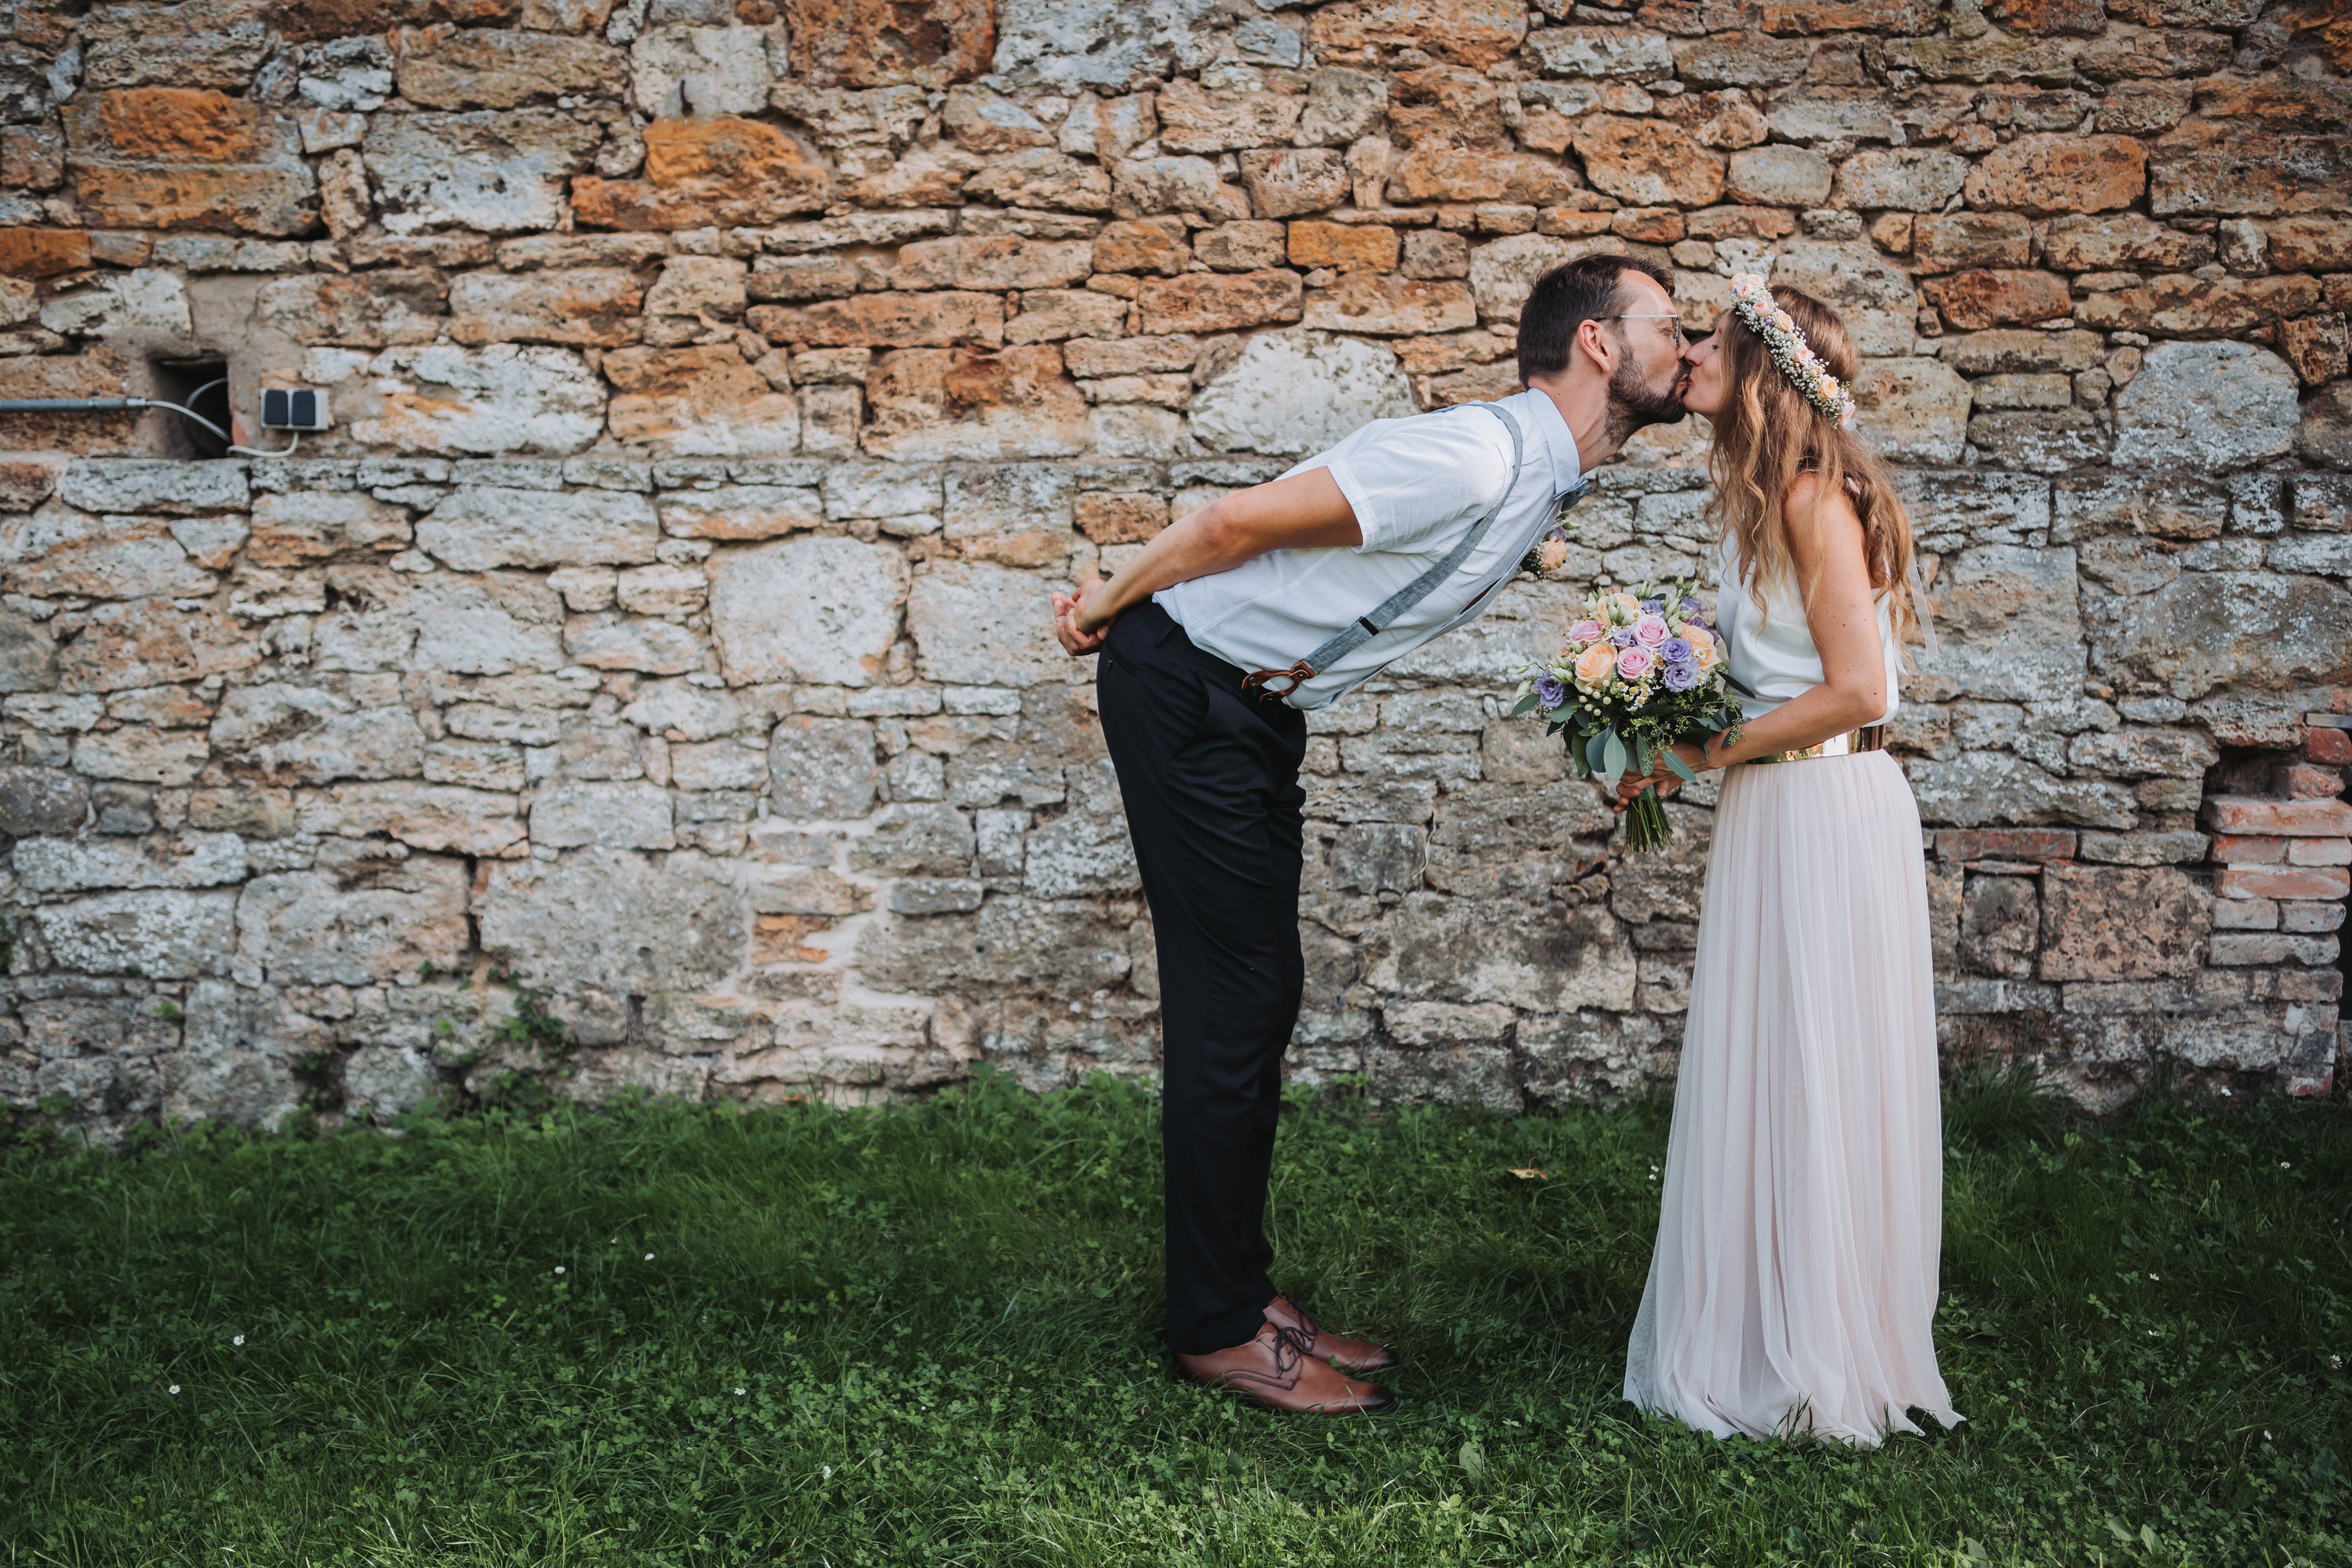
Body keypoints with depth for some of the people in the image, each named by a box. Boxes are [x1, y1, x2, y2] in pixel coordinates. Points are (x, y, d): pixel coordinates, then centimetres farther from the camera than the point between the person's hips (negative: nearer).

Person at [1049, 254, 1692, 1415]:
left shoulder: (1541, 482, 9)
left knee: (1262, 998, 11)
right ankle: (1217, 1328, 7)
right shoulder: (1475, 459, -24)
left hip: (1257, 707, 10)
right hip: (1185, 692, -10)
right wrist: (1110, 605, -6)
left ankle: (1243, 1293, 22)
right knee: (1231, 1005, -5)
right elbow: (1243, 519, -21)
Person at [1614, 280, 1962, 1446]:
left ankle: (1824, 1365, 15)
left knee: (1813, 1084, 0)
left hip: (1827, 812, -9)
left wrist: (1712, 750, -12)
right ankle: (1766, 1341, 25)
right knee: (1758, 1083, 13)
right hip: (1772, 814, 9)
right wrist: (1677, 748, 6)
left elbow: (1857, 690, -19)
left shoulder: (1815, 497, -14)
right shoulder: (1759, 498, 13)